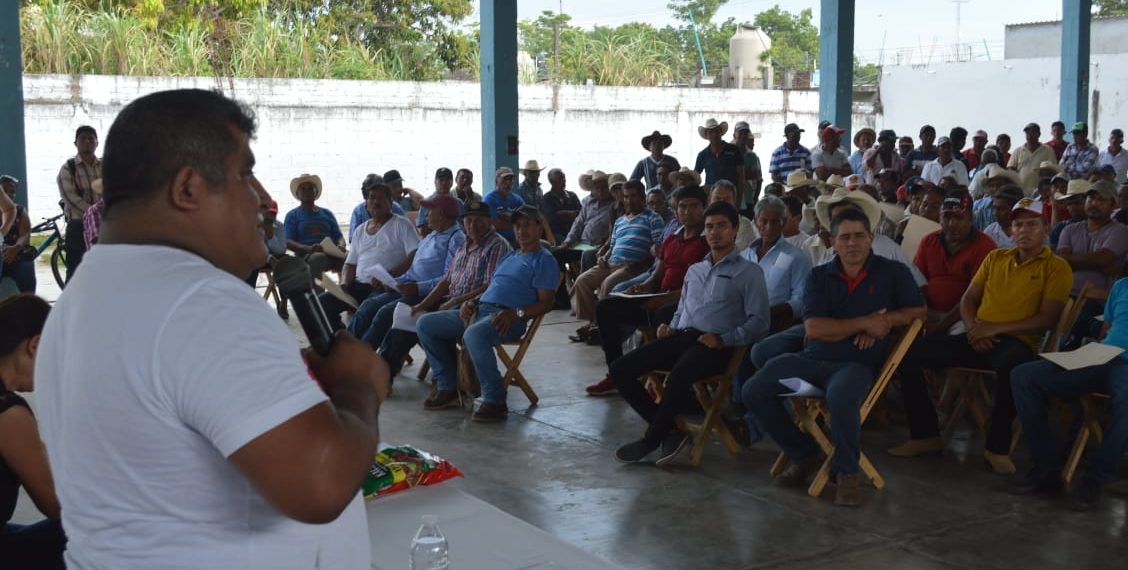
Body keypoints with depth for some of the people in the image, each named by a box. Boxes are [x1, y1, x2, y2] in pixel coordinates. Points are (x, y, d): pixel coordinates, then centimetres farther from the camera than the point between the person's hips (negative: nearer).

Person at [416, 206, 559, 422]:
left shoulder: (544, 260, 3)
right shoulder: (510, 257, 30)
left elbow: (545, 303, -7)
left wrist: (516, 313, -22)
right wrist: (469, 302, 9)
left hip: (507, 318, -9)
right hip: (480, 309, 9)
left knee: (473, 334, -40)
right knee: (424, 324, 2)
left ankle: (495, 401, -31)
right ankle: (447, 387, 4)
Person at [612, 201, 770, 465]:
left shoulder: (749, 272, 6)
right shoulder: (694, 270, 27)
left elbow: (758, 321, -3)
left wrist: (723, 340, -17)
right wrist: (671, 328, 8)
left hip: (714, 345, -7)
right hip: (681, 337, 7)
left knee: (679, 376, -39)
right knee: (620, 369, -14)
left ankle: (651, 440, -18)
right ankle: (670, 431, -9)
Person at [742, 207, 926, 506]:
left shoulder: (892, 272, 7)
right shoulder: (819, 276, 9)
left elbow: (918, 311, 6)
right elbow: (814, 328, -4)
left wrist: (884, 320, -9)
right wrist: (864, 323, -10)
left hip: (857, 363, -4)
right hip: (812, 358, 4)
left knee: (840, 397, -39)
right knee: (753, 391, -14)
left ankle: (847, 472, -13)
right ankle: (803, 454, 8)